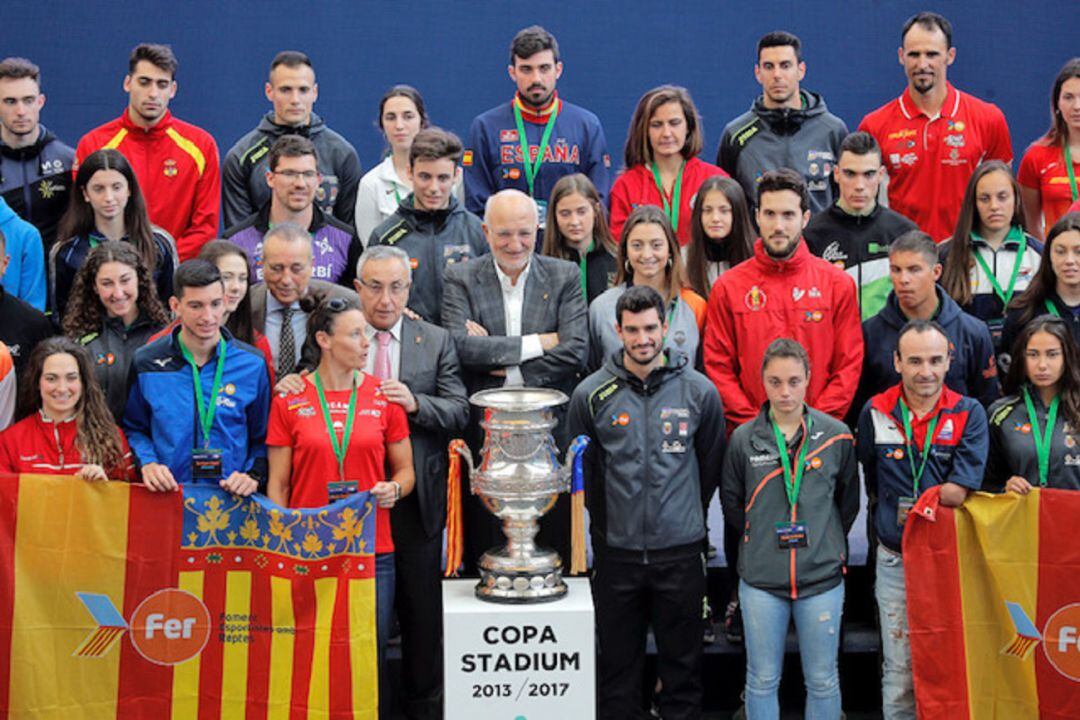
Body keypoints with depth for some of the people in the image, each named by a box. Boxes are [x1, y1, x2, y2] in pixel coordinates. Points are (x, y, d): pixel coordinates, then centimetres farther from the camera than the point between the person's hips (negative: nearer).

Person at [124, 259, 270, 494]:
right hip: (166, 495, 1)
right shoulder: (146, 362, 7)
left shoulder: (252, 364, 6)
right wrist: (147, 463, -1)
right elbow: (133, 428, 16)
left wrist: (254, 475, -4)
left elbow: (263, 437, 12)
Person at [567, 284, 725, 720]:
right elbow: (580, 469, 9)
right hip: (616, 550, 0)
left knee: (682, 663, 9)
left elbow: (711, 464, 11)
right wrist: (607, 517, 11)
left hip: (680, 550, 0)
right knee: (617, 667, 9)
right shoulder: (591, 394, -2)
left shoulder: (699, 391, -1)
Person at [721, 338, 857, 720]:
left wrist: (826, 542, 10)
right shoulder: (744, 439, -1)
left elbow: (849, 501, 11)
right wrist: (759, 542, 9)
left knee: (823, 680, 9)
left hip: (822, 576, 0)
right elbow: (731, 502, 11)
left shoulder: (837, 436, -1)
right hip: (761, 578, 0)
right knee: (762, 680, 9)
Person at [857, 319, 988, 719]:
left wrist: (908, 506, -12)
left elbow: (956, 493, -13)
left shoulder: (969, 414, -4)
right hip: (895, 561, 1)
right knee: (899, 672, 6)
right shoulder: (876, 413, -1)